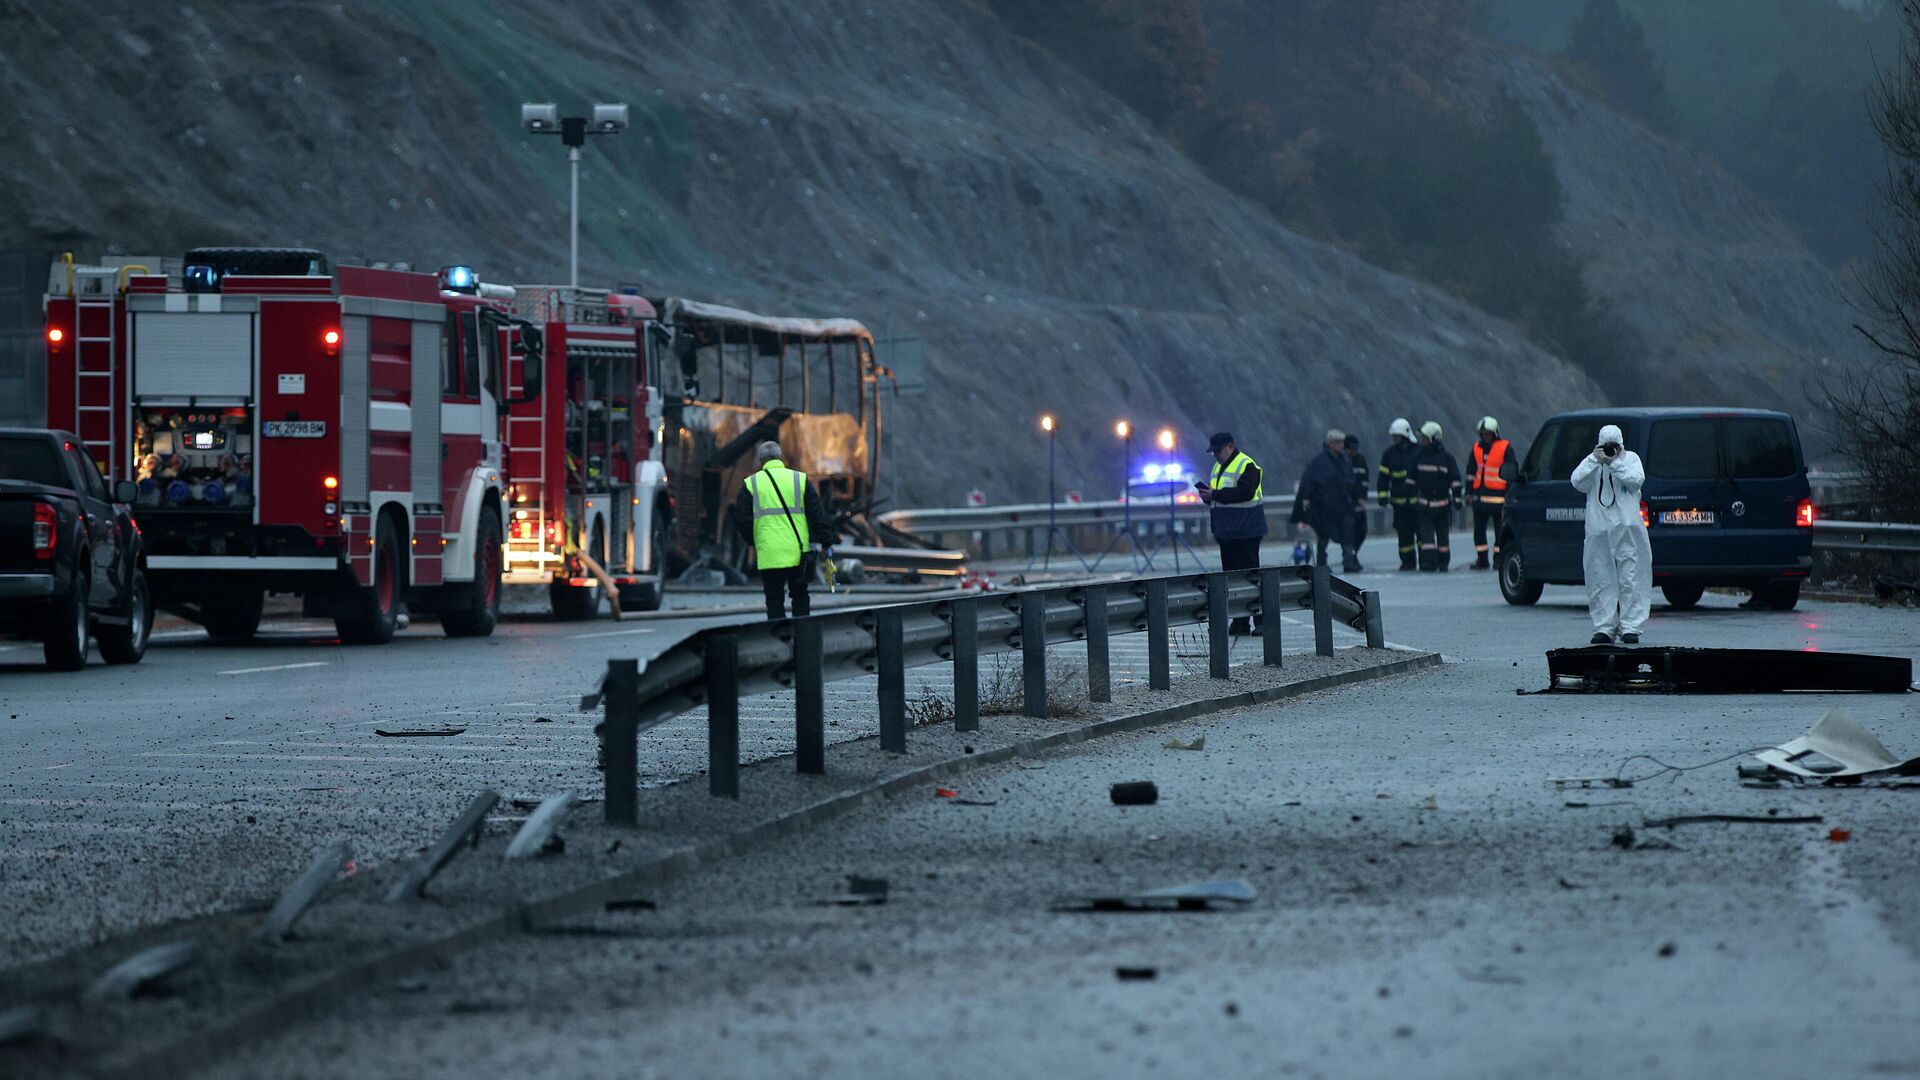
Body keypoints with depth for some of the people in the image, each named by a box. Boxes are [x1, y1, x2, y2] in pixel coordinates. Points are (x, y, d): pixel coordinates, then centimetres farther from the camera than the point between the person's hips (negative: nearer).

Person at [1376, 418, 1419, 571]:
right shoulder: (1390, 453, 8)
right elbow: (1383, 476, 9)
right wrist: (1383, 495, -1)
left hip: (1418, 499, -2)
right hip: (1399, 500, 2)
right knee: (1404, 533, 2)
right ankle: (1407, 561, 9)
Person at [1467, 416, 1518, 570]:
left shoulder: (1505, 448, -3)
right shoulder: (1477, 448, 13)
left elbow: (1511, 473, -2)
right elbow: (1471, 472, 19)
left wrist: (1509, 495, -6)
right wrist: (1469, 492, 14)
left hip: (1498, 498, -5)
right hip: (1480, 496, 5)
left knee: (1500, 531, -2)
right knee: (1479, 530, 6)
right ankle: (1481, 560, 13)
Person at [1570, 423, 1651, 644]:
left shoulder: (1631, 459, 9)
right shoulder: (1591, 461, 11)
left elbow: (1636, 480, -7)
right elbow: (1578, 483, -3)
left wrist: (1615, 463, -13)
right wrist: (1595, 460, -12)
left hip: (1627, 528, -2)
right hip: (1599, 530, 2)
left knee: (1630, 580, -4)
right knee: (1601, 581, 1)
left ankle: (1630, 628, -2)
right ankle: (1604, 627, 6)